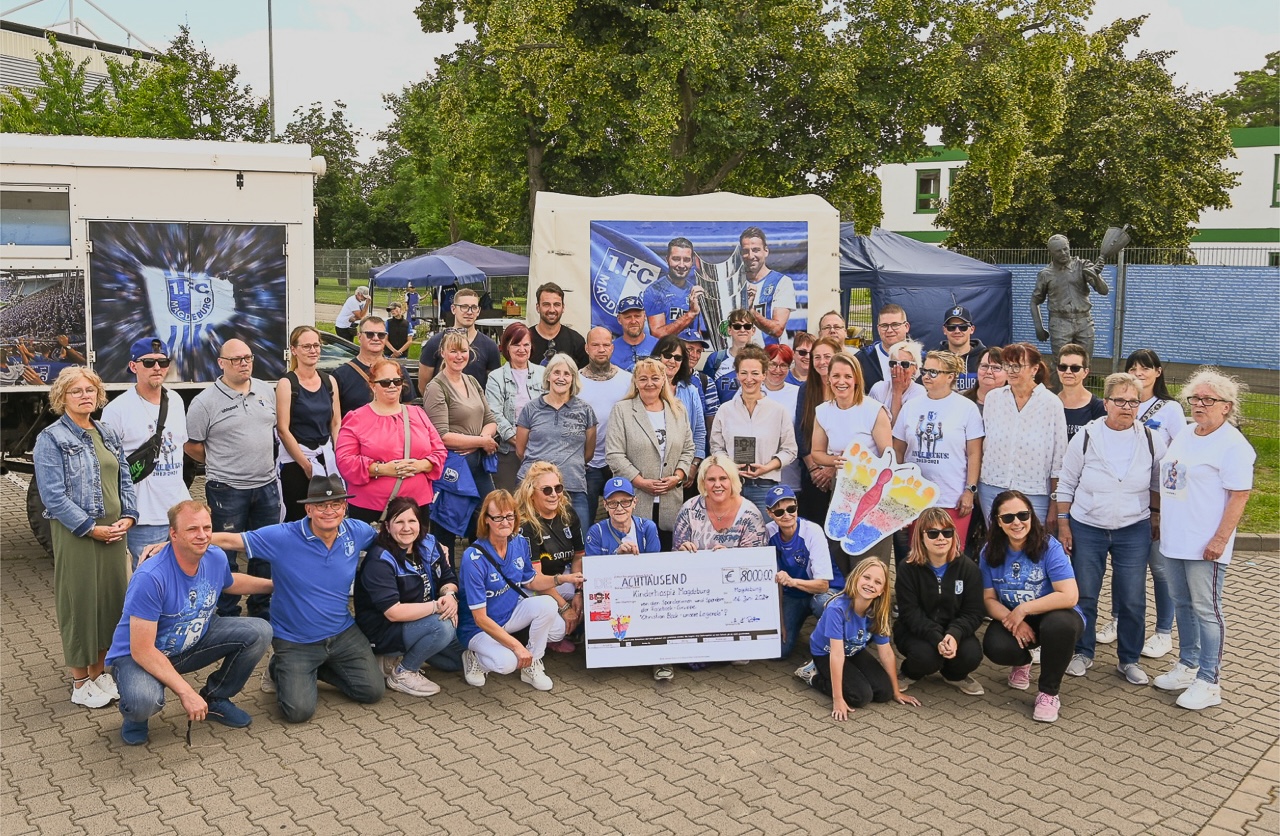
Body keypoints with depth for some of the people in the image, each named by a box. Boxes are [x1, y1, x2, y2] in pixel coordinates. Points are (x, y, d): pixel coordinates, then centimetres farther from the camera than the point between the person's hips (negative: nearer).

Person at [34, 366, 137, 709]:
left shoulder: (108, 434, 12)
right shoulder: (51, 439, -7)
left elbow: (124, 479, 14)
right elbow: (54, 496, -13)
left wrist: (128, 517, -2)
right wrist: (91, 529, -16)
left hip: (113, 533, 6)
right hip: (75, 536, -6)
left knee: (112, 600, 10)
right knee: (80, 603, 2)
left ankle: (99, 671, 25)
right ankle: (80, 683, 14)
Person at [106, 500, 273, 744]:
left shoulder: (216, 557, -11)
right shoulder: (150, 578, -32)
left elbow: (230, 582, 17)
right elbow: (142, 650, -31)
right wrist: (186, 692, -31)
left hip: (195, 640, 6)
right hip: (140, 655, -6)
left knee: (259, 632, -10)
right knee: (144, 701, -38)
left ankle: (215, 699, 12)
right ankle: (134, 714, 3)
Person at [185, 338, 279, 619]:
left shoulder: (267, 391, 5)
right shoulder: (205, 402, -10)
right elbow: (191, 445, -5)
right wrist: (219, 464, 3)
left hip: (267, 485, 5)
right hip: (228, 490, -5)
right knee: (227, 556, 7)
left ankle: (263, 610, 30)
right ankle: (227, 615, 19)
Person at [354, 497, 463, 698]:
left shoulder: (428, 544, -2)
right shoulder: (380, 561, -23)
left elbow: (449, 579, 2)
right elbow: (393, 612, -30)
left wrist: (450, 595, -22)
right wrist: (437, 606, -32)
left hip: (422, 622, 8)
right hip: (384, 630, -8)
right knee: (443, 627, -30)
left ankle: (400, 656, 14)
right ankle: (401, 673, -9)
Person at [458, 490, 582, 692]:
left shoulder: (520, 544, -8)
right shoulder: (473, 558, -27)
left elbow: (530, 582, 12)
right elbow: (480, 618, -25)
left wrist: (564, 578, -4)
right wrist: (516, 646, -28)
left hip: (511, 612, 6)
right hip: (478, 627, -6)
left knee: (547, 604, -21)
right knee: (507, 662, -32)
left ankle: (531, 665, -2)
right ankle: (474, 658, 2)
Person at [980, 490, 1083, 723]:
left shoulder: (1049, 547, -18)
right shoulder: (990, 553, -5)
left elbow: (1069, 596, -25)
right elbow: (989, 599, -3)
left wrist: (1022, 610, -22)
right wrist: (1011, 620, -23)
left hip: (1052, 616, -3)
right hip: (1012, 619, 3)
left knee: (1060, 624, -39)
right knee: (995, 647, -29)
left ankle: (1049, 693, -13)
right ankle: (1022, 662, 14)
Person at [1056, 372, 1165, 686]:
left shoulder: (1151, 440, -4)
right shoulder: (1085, 437, -7)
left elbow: (1159, 484, 11)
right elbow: (1066, 484, -1)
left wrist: (1156, 516, 9)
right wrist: (1064, 525, -2)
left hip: (1134, 531, 1)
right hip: (1087, 529, 0)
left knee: (1133, 600, 4)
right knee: (1084, 596, 8)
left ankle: (1129, 659, 22)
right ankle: (1082, 653, 26)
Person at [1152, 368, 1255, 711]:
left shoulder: (1232, 444, -12)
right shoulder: (1182, 437, 13)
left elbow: (1240, 495, -15)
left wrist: (1220, 539, -18)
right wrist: (1161, 522, 18)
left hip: (1205, 545, -8)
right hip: (1173, 539, 8)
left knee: (1206, 609, -1)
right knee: (1182, 604, 16)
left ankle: (1208, 682, 8)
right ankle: (1188, 665, 30)